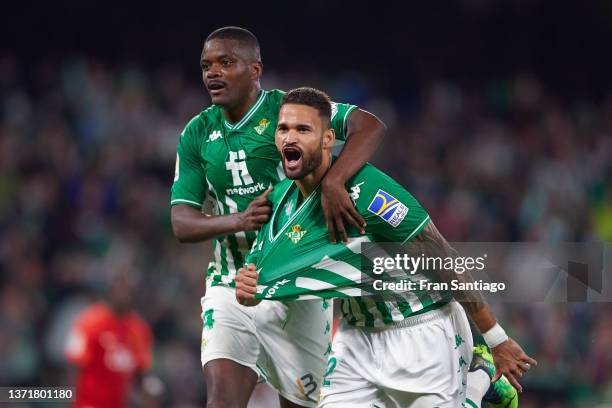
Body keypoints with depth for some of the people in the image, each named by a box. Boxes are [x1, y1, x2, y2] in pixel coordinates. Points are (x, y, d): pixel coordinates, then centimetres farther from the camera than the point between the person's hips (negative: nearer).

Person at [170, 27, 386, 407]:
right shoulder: (197, 135, 6)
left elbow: (370, 126, -22)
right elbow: (182, 223, 2)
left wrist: (333, 182, -40)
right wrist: (240, 221, -19)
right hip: (231, 287, 3)